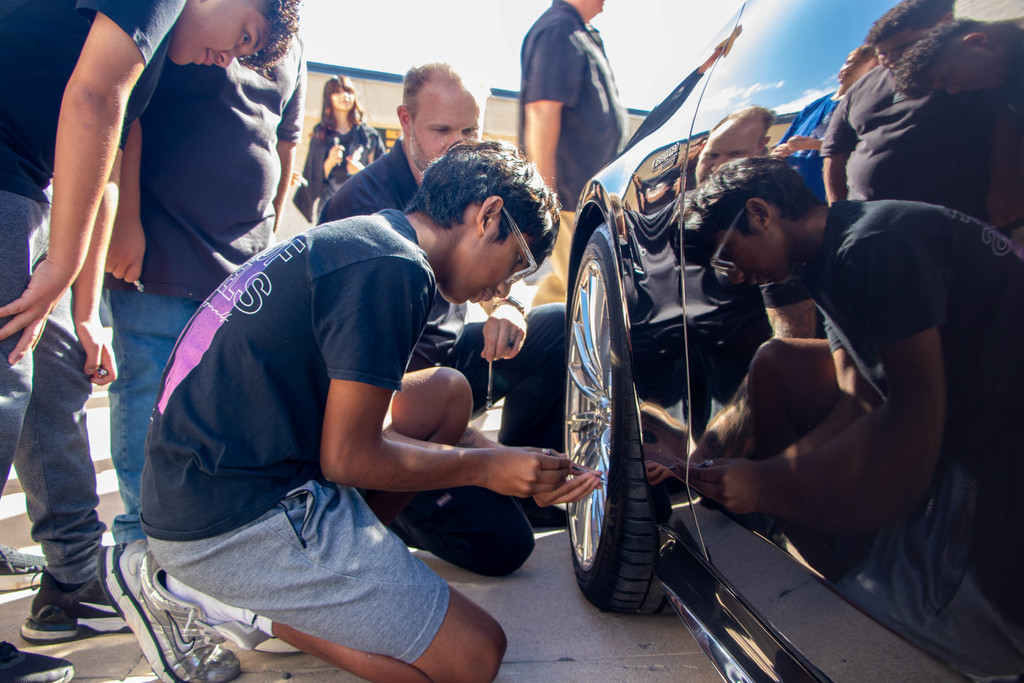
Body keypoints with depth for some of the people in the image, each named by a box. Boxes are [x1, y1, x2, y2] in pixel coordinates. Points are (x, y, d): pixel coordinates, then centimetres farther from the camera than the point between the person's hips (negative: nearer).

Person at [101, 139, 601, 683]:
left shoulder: (361, 238, 14)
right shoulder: (395, 268, -17)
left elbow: (360, 425, 14)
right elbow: (348, 459, -16)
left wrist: (525, 474, 10)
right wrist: (485, 468, -2)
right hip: (237, 519, -10)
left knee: (446, 393, 13)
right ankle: (224, 605, -1)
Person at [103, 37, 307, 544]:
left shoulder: (290, 45, 19)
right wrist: (126, 219, -16)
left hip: (247, 260, 6)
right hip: (157, 255, -5)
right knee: (150, 396, -2)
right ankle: (142, 539, 11)